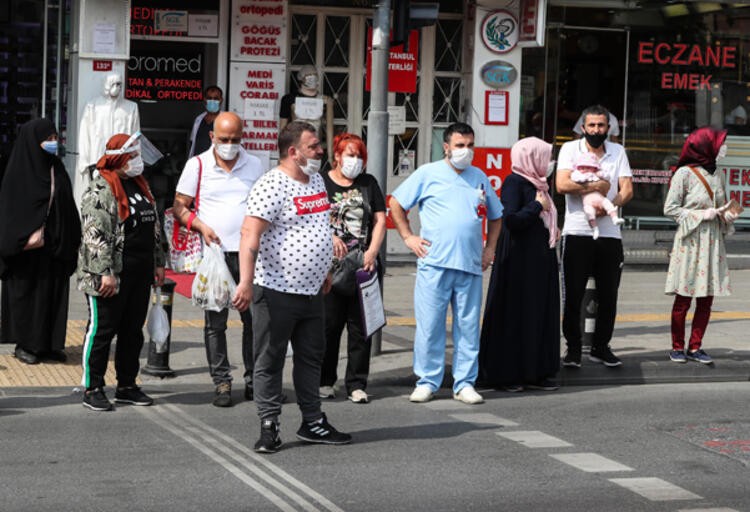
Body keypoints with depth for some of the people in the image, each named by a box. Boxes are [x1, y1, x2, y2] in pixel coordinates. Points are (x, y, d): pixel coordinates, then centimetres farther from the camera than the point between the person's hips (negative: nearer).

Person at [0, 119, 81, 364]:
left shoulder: (57, 169, 10)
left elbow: (68, 208, 13)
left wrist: (71, 242, 8)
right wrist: (26, 238, -19)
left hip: (56, 246, 6)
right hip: (29, 249, -6)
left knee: (54, 293, 7)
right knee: (27, 292, 2)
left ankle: (50, 344, 15)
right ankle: (25, 344, 11)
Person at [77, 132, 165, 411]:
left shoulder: (140, 185, 15)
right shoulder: (100, 190, -12)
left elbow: (155, 228, 22)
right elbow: (95, 234, -18)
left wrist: (158, 263, 18)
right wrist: (105, 273, -23)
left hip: (140, 273, 8)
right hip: (110, 275, -8)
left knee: (133, 331, 13)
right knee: (101, 330, -1)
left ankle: (127, 386, 23)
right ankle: (93, 389, 7)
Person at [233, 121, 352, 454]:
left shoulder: (316, 180, 11)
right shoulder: (272, 186, -17)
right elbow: (250, 235, -25)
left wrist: (323, 272, 26)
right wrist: (246, 282, -33)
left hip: (311, 290, 9)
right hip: (277, 291, -9)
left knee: (311, 357, 15)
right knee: (270, 361, 2)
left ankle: (313, 423, 25)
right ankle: (269, 427, 10)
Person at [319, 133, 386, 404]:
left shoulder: (369, 183, 14)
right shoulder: (321, 183, 6)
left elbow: (380, 220, 10)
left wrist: (372, 252, -3)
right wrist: (330, 238, -18)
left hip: (363, 266, 2)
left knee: (360, 326, 2)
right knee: (329, 324, 0)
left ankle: (357, 384, 7)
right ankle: (325, 381, 12)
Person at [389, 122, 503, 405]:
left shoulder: (480, 178, 16)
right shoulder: (428, 173, 3)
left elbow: (495, 216, 26)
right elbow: (396, 203, 7)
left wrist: (490, 248, 14)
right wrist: (408, 236, 0)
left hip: (471, 265, 3)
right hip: (434, 263, -3)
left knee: (468, 326, 5)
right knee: (429, 325, -2)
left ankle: (464, 383, 13)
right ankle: (427, 381, 8)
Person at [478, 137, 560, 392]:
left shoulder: (536, 184, 15)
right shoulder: (514, 182, -12)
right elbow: (511, 219, -24)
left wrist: (551, 231, 10)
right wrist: (538, 206, -14)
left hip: (539, 261, 9)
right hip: (520, 262, -9)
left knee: (539, 314, 9)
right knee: (514, 315, -3)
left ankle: (534, 372, 15)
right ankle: (504, 373, 5)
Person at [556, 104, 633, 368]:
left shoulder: (617, 151, 12)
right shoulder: (570, 149, 2)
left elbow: (627, 189, 3)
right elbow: (562, 184, -13)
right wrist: (598, 187, -10)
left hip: (610, 234, 3)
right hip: (577, 233, -3)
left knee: (608, 295, 7)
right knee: (573, 295, -1)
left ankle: (601, 347, 20)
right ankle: (573, 348, 9)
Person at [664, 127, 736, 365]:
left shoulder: (717, 175, 11)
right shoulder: (685, 173, -9)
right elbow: (670, 208, -9)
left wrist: (726, 215, -1)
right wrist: (701, 215, -15)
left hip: (713, 242, 6)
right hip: (690, 242, -6)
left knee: (706, 299, 5)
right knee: (683, 299, 0)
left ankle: (695, 347, 14)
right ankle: (677, 347, 11)